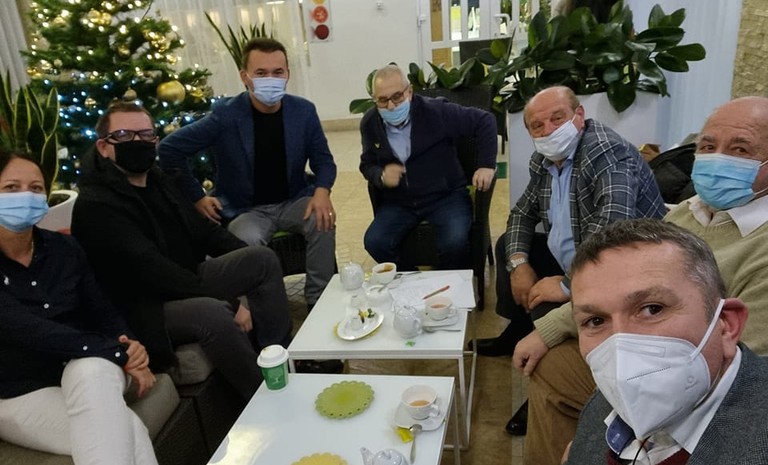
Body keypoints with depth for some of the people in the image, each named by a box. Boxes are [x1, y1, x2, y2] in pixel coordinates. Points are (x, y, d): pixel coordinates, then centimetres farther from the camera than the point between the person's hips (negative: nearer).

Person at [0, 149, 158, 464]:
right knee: (129, 430, -32)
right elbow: (27, 330, -23)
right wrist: (119, 354, -27)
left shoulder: (64, 248, 4)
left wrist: (130, 346, -17)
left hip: (87, 371, 4)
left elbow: (101, 310, 6)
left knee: (93, 367, -35)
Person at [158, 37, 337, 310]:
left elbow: (323, 160, 5)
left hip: (293, 201, 3)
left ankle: (319, 302, -10)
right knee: (249, 241, -34)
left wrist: (322, 191, -17)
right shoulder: (226, 114, -13)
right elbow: (169, 149, -7)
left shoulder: (304, 111, -4)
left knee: (322, 220, -27)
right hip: (245, 209, -2)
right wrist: (196, 197, -6)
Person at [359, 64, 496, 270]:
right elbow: (367, 164, 9)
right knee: (374, 243, -20)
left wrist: (486, 165, -14)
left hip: (445, 196, -3)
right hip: (398, 202, 3)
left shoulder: (435, 111, -14)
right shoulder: (369, 123, -2)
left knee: (455, 242, -29)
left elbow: (484, 120, -7)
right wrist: (381, 175, -15)